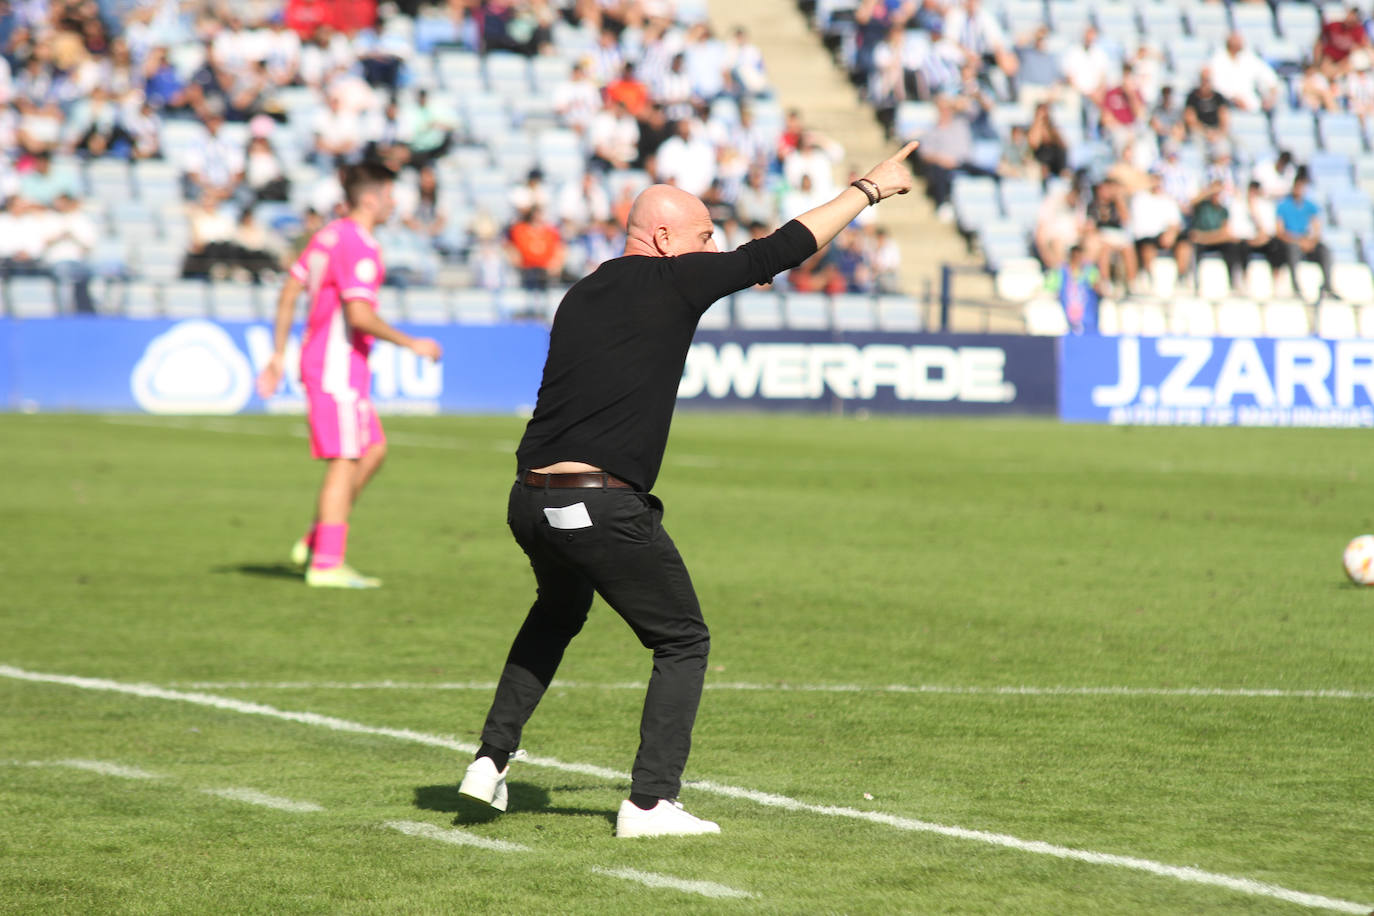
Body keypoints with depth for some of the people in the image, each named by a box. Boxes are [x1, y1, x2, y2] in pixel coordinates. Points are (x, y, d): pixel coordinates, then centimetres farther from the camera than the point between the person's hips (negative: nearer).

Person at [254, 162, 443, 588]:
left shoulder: (330, 235, 13)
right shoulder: (359, 247, -17)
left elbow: (288, 294, 16)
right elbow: (360, 316, -25)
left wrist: (279, 354, 19)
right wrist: (412, 344, -15)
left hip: (320, 358, 10)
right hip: (339, 365, -10)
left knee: (374, 450, 14)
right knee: (345, 462, -6)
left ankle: (315, 542, 14)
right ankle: (326, 564, -5)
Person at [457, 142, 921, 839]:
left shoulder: (581, 295, 17)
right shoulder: (672, 282, -2)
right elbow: (780, 251, 3)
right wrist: (869, 189, 13)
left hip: (530, 500, 7)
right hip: (606, 510, -7)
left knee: (559, 611, 34)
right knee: (684, 644, 9)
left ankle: (490, 761, 28)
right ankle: (650, 803, 0)